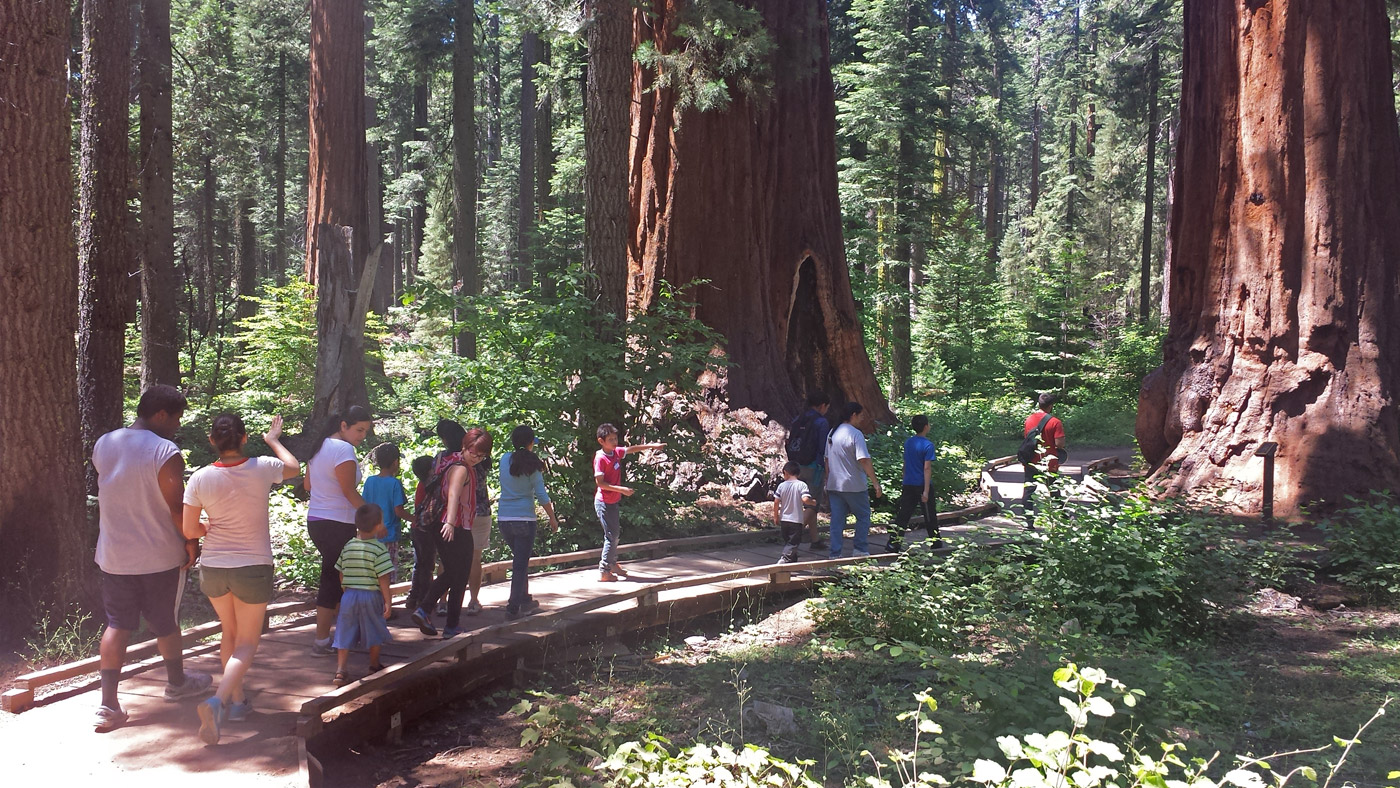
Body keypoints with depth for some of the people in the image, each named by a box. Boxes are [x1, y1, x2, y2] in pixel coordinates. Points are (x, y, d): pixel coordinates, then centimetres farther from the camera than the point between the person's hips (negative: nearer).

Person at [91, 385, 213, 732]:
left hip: (114, 555, 5)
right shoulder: (166, 453, -20)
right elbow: (177, 509, -19)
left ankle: (108, 704, 4)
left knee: (117, 624, 11)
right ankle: (177, 682, 36)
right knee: (166, 623, 15)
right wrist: (191, 542, -5)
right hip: (160, 556, -4)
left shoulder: (103, 445, 1)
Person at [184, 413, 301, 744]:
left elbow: (189, 530, -4)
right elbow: (294, 468, 12)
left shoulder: (200, 478, -9)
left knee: (230, 632, 24)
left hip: (212, 568, 3)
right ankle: (218, 701, -16)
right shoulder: (262, 468, -12)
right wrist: (273, 440, 28)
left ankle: (237, 701, 29)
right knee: (246, 643, 5)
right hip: (253, 568, -3)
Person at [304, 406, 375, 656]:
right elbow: (349, 492, -18)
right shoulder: (343, 449, -16)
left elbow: (308, 485, 20)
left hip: (315, 520, 9)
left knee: (334, 577, 18)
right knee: (333, 579, -3)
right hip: (337, 524, -9)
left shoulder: (319, 447, 13)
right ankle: (322, 642, 2)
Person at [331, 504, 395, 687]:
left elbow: (341, 574, 10)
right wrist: (387, 601, -10)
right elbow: (383, 578, -15)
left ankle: (340, 670, -4)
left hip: (349, 595, 4)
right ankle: (374, 665, 30)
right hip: (371, 596, -4)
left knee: (345, 634, 6)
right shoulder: (379, 548, -13)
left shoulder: (348, 546, 4)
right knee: (375, 632, 15)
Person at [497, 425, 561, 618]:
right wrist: (552, 517, 2)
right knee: (521, 563, 0)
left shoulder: (505, 459, 2)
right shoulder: (532, 465, -9)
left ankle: (525, 600, 30)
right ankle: (513, 608, -4)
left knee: (520, 559, 21)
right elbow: (541, 495, -9)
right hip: (525, 519, -5)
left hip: (503, 519, 5)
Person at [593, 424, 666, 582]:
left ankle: (612, 564, 35)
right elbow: (600, 482, -23)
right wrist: (621, 489, -26)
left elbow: (632, 449, 20)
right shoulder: (600, 458, -20)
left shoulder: (616, 452, 3)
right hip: (604, 502, -9)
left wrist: (652, 445, 22)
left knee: (616, 532, 19)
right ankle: (604, 571, -3)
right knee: (611, 535, -8)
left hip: (613, 501, 9)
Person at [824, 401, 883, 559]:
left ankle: (834, 553, 6)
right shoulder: (856, 434, -14)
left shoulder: (832, 433, 10)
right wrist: (875, 482, -18)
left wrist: (828, 482, 22)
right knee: (863, 516, 11)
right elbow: (864, 460, -20)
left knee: (837, 520, 8)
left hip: (834, 485, 6)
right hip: (854, 485, -6)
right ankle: (860, 549, 11)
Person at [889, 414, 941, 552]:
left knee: (902, 515, 3)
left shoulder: (908, 442, 7)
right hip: (922, 485, -5)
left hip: (908, 485, 5)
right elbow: (927, 468, -16)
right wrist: (926, 491, -17)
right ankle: (936, 543, 21)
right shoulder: (928, 445, -12)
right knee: (930, 516, 9)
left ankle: (894, 543, -4)